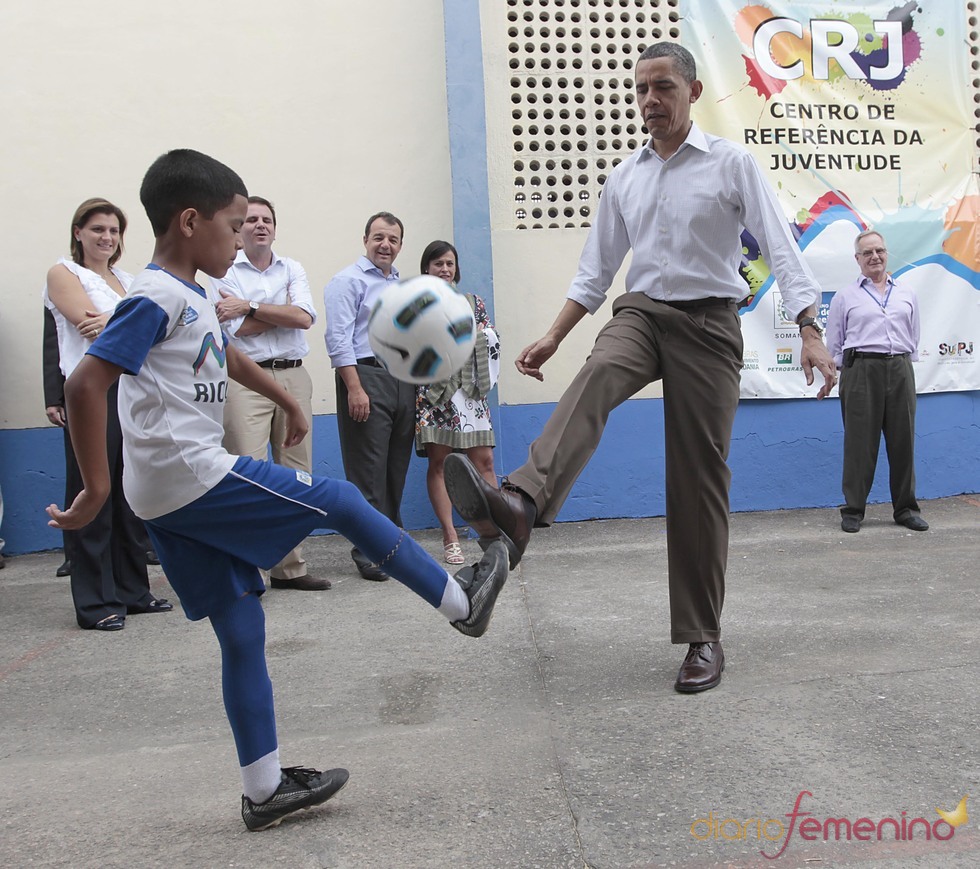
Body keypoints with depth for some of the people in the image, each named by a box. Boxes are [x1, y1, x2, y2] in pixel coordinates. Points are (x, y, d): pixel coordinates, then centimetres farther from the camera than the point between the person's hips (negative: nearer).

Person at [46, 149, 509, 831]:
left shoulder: (192, 299, 16)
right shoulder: (158, 297, -13)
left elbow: (226, 353, 35)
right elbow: (86, 384, -20)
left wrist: (288, 401, 40)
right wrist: (96, 489, -19)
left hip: (176, 500, 10)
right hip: (196, 477, -10)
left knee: (242, 631, 10)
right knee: (341, 501, 0)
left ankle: (266, 789, 18)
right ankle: (462, 603, 13)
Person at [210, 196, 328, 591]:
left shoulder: (292, 269, 14)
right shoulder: (225, 272, 4)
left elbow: (305, 318, -4)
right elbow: (241, 329, -9)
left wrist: (250, 306, -7)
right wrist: (283, 310, -2)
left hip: (294, 377, 4)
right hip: (246, 380, -4)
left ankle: (290, 567, 15)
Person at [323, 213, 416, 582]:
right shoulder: (349, 280, -2)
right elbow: (338, 339, -11)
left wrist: (416, 382, 14)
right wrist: (354, 388, -19)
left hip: (403, 380, 7)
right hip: (366, 377, -7)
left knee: (397, 471, 11)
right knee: (368, 473, -6)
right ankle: (368, 552, 0)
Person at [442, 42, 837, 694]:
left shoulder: (732, 163, 0)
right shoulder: (624, 179, 13)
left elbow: (781, 249, -9)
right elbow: (597, 270, 17)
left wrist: (812, 334, -21)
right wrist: (552, 338, 9)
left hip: (709, 323, -3)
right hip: (642, 311, 3)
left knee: (700, 480, -3)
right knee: (594, 378, -33)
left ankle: (704, 637, 6)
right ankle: (520, 506, -57)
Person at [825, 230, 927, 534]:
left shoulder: (907, 294, 16)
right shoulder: (844, 297, 7)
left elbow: (914, 339, 19)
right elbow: (834, 345, 8)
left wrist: (905, 366, 11)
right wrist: (846, 373, 3)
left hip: (900, 370, 3)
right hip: (861, 371, -3)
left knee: (903, 439, 5)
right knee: (860, 442, -2)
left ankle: (906, 508, 15)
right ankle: (853, 510, 6)